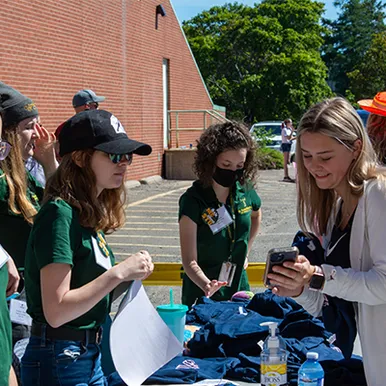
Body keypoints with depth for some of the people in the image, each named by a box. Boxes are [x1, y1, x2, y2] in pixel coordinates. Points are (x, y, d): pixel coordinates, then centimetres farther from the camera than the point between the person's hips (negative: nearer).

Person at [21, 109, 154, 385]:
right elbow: (56, 312, -23)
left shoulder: (89, 213, 6)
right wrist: (118, 273, -24)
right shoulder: (60, 213, -19)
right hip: (59, 361, -8)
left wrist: (131, 275, -3)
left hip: (89, 354, 8)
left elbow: (86, 290, 9)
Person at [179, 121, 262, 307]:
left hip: (238, 289, 5)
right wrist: (205, 285, -42)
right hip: (201, 296, -5)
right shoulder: (193, 201, -20)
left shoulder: (245, 191, -5)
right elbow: (190, 261, -23)